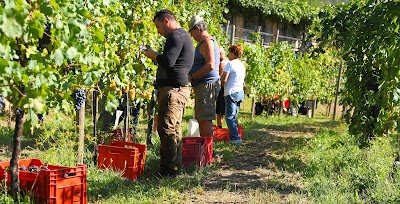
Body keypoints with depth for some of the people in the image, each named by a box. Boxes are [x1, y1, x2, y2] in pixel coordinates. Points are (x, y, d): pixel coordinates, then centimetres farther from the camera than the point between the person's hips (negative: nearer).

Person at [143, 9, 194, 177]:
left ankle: (168, 170, -9)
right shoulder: (183, 36, 23)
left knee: (166, 129, -11)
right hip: (178, 89, 11)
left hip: (173, 89, -11)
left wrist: (153, 55, -6)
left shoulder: (176, 36, -11)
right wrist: (156, 56, 14)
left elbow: (168, 61, -22)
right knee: (174, 130, 14)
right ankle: (175, 167, 21)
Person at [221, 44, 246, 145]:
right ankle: (234, 136, 14)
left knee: (229, 117, -7)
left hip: (231, 93, -8)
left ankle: (236, 138, -13)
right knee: (233, 116, 14)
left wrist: (219, 79, 7)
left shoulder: (230, 64, -10)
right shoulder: (242, 65, 16)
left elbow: (223, 80, -14)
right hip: (240, 92, 8)